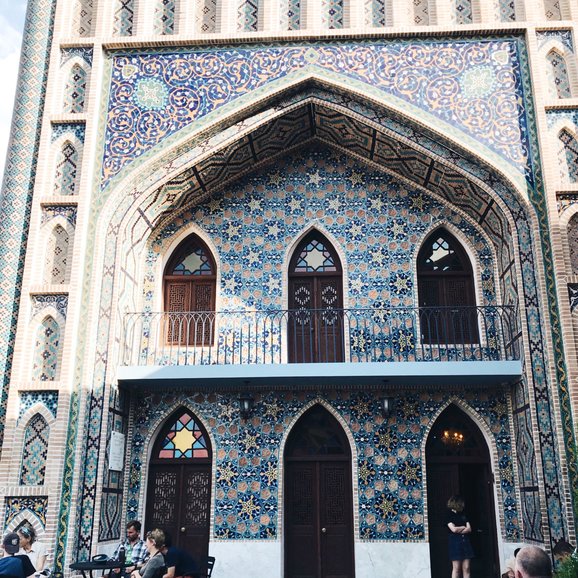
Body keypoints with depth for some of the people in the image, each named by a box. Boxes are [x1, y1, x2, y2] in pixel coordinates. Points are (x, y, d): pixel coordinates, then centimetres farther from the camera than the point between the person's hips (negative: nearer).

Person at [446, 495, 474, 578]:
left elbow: (469, 529, 6)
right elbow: (454, 529, -12)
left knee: (466, 568, 1)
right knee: (456, 568, -5)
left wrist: (459, 530, -8)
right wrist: (464, 527, 3)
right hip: (455, 542, -6)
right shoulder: (449, 515, -1)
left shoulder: (463, 515, 16)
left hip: (465, 541, 6)